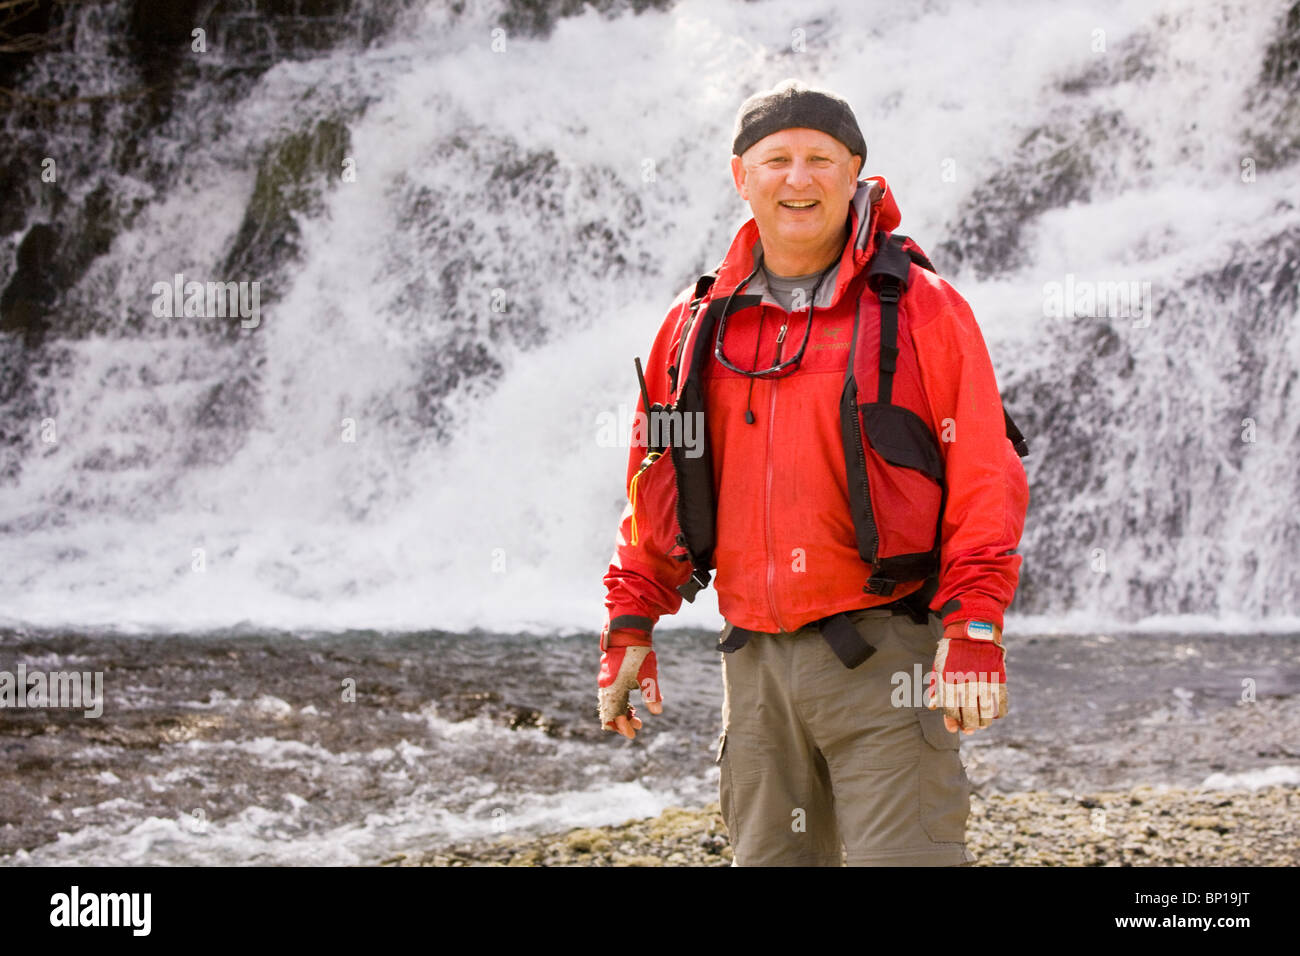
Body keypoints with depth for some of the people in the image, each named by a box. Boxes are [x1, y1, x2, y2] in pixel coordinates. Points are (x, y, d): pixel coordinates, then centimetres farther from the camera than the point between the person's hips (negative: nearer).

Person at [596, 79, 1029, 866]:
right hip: (757, 661, 5)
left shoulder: (920, 308, -2)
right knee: (770, 857, 11)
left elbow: (985, 481, -6)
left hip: (884, 654, -5)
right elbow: (655, 491, 18)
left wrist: (975, 633, -14)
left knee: (899, 855, -9)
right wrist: (630, 627, 13)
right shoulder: (699, 325, 11)